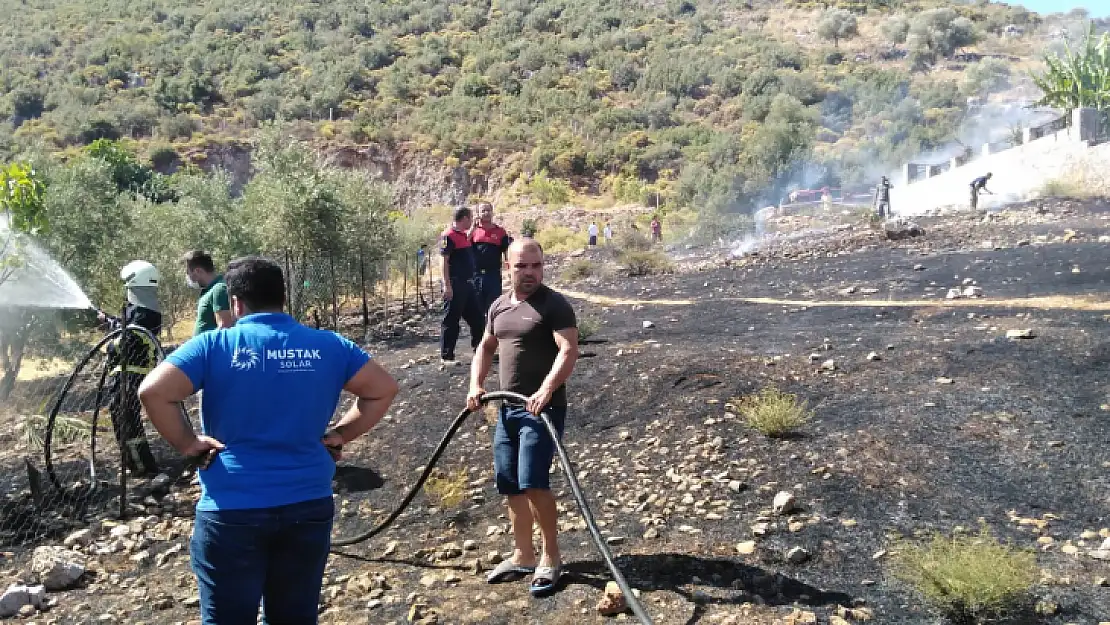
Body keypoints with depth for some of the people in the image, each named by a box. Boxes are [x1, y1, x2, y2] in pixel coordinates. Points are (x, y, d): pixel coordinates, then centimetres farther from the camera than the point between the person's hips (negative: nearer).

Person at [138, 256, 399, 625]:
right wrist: (340, 435, 7)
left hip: (232, 510, -3)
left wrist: (187, 444, -4)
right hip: (309, 505, 3)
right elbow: (383, 389, 5)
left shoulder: (214, 345, -5)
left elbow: (153, 392, -15)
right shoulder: (327, 345, 3)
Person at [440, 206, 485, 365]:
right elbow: (444, 261, -17)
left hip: (467, 283, 9)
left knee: (476, 317, 14)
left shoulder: (463, 235, 15)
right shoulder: (448, 236, -13)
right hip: (455, 285, -9)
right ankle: (446, 356, 6)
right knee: (451, 321, -2)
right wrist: (447, 285, -21)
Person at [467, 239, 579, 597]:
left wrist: (545, 391, -35)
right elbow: (486, 347, 23)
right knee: (510, 486, 11)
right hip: (508, 408, 8)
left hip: (542, 408, -8)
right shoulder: (498, 307, 11)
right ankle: (523, 556, 26)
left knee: (533, 482, -15)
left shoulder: (554, 305, -11)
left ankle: (551, 557, 3)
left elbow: (569, 350, -22)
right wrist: (476, 384, 7)